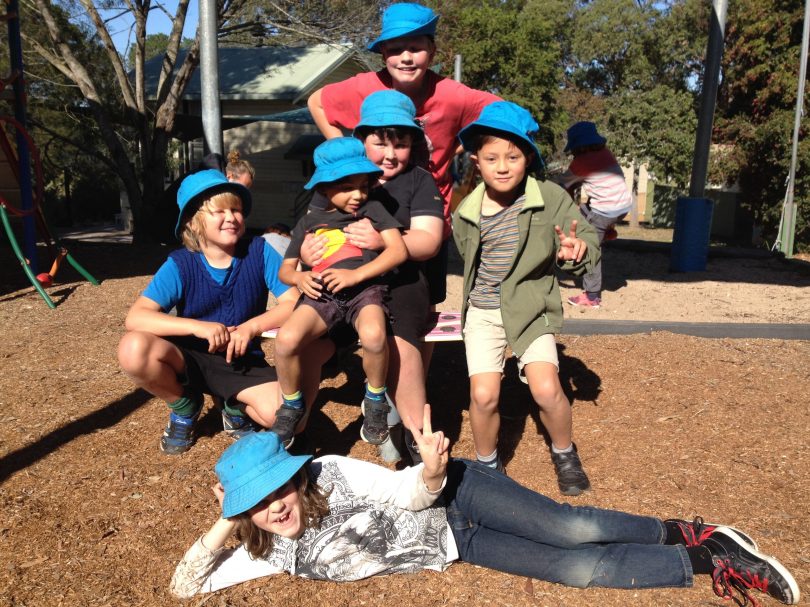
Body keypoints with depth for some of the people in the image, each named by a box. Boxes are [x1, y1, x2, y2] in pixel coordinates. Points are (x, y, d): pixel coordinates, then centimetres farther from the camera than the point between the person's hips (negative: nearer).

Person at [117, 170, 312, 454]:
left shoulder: (259, 251, -11)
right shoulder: (180, 265, -12)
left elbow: (295, 302, -14)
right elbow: (135, 317, -22)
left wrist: (250, 327, -27)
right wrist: (198, 327, -33)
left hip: (244, 363, 0)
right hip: (191, 358, 1)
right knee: (133, 348, -30)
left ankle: (236, 408, 11)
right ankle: (184, 408, 2)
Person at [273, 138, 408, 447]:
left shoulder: (372, 209, 11)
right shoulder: (309, 221, 19)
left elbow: (399, 250, -2)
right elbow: (285, 269, 21)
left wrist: (356, 274, -13)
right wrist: (299, 278, -5)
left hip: (364, 289, -2)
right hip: (321, 294, 2)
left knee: (373, 335, -36)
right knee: (286, 338, -26)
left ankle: (375, 400, -3)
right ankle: (292, 406, 3)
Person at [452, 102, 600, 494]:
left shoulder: (551, 199, -10)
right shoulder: (466, 213, -4)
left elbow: (588, 243, -8)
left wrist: (576, 252, -29)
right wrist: (482, 292, 3)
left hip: (532, 308, -1)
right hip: (483, 312, 2)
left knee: (546, 389, -14)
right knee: (483, 396, -8)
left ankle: (564, 454, 17)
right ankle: (487, 464, 21)